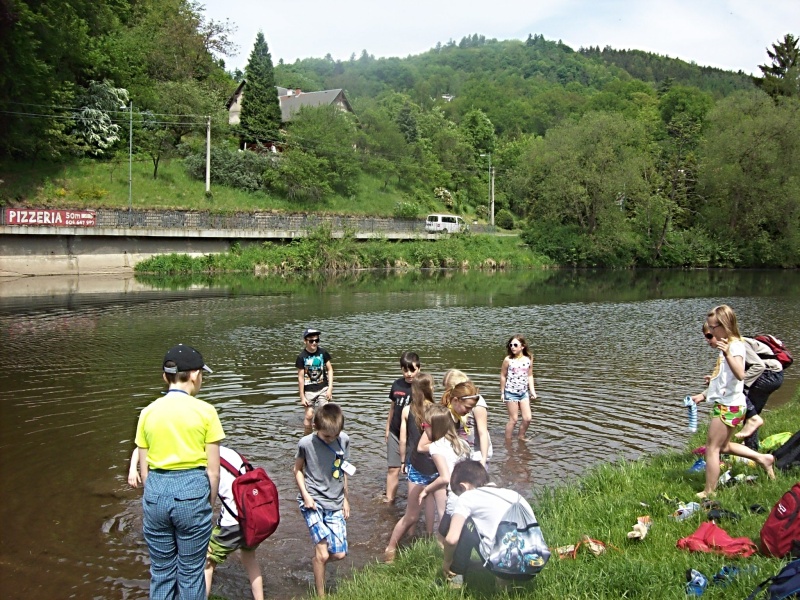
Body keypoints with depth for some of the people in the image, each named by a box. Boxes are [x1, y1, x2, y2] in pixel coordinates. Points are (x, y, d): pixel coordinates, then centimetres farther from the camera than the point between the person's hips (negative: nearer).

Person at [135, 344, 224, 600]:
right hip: (192, 490, -3)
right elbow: (213, 471, -6)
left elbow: (143, 469, 7)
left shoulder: (148, 412, 4)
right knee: (191, 573, 10)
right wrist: (208, 505, 7)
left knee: (161, 572, 17)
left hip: (156, 491, 4)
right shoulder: (205, 411, -6)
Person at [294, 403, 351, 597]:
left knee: (339, 554, 3)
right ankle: (321, 594, 8)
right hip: (313, 502, -4)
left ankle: (317, 561, 35)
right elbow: (298, 470, 1)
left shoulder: (344, 440, -4)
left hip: (335, 503, 4)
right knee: (323, 552, -12)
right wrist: (305, 495, -9)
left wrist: (345, 498, 14)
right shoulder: (306, 443, -14)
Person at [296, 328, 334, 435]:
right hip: (309, 390, -1)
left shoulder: (323, 352, -4)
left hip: (323, 388, 1)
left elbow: (330, 369, 3)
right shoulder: (302, 357, -9)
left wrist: (330, 388, -4)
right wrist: (302, 396, -4)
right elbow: (301, 377, -6)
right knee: (309, 415, 1)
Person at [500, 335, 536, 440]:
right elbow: (503, 376, -2)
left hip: (524, 392, 4)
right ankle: (508, 440, 17)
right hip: (511, 393, -4)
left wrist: (532, 391, 2)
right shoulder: (508, 360, -10)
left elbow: (530, 376, 7)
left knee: (527, 418, 3)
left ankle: (521, 437, 24)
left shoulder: (528, 359, -2)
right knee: (513, 419, 1)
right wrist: (502, 392, 1)